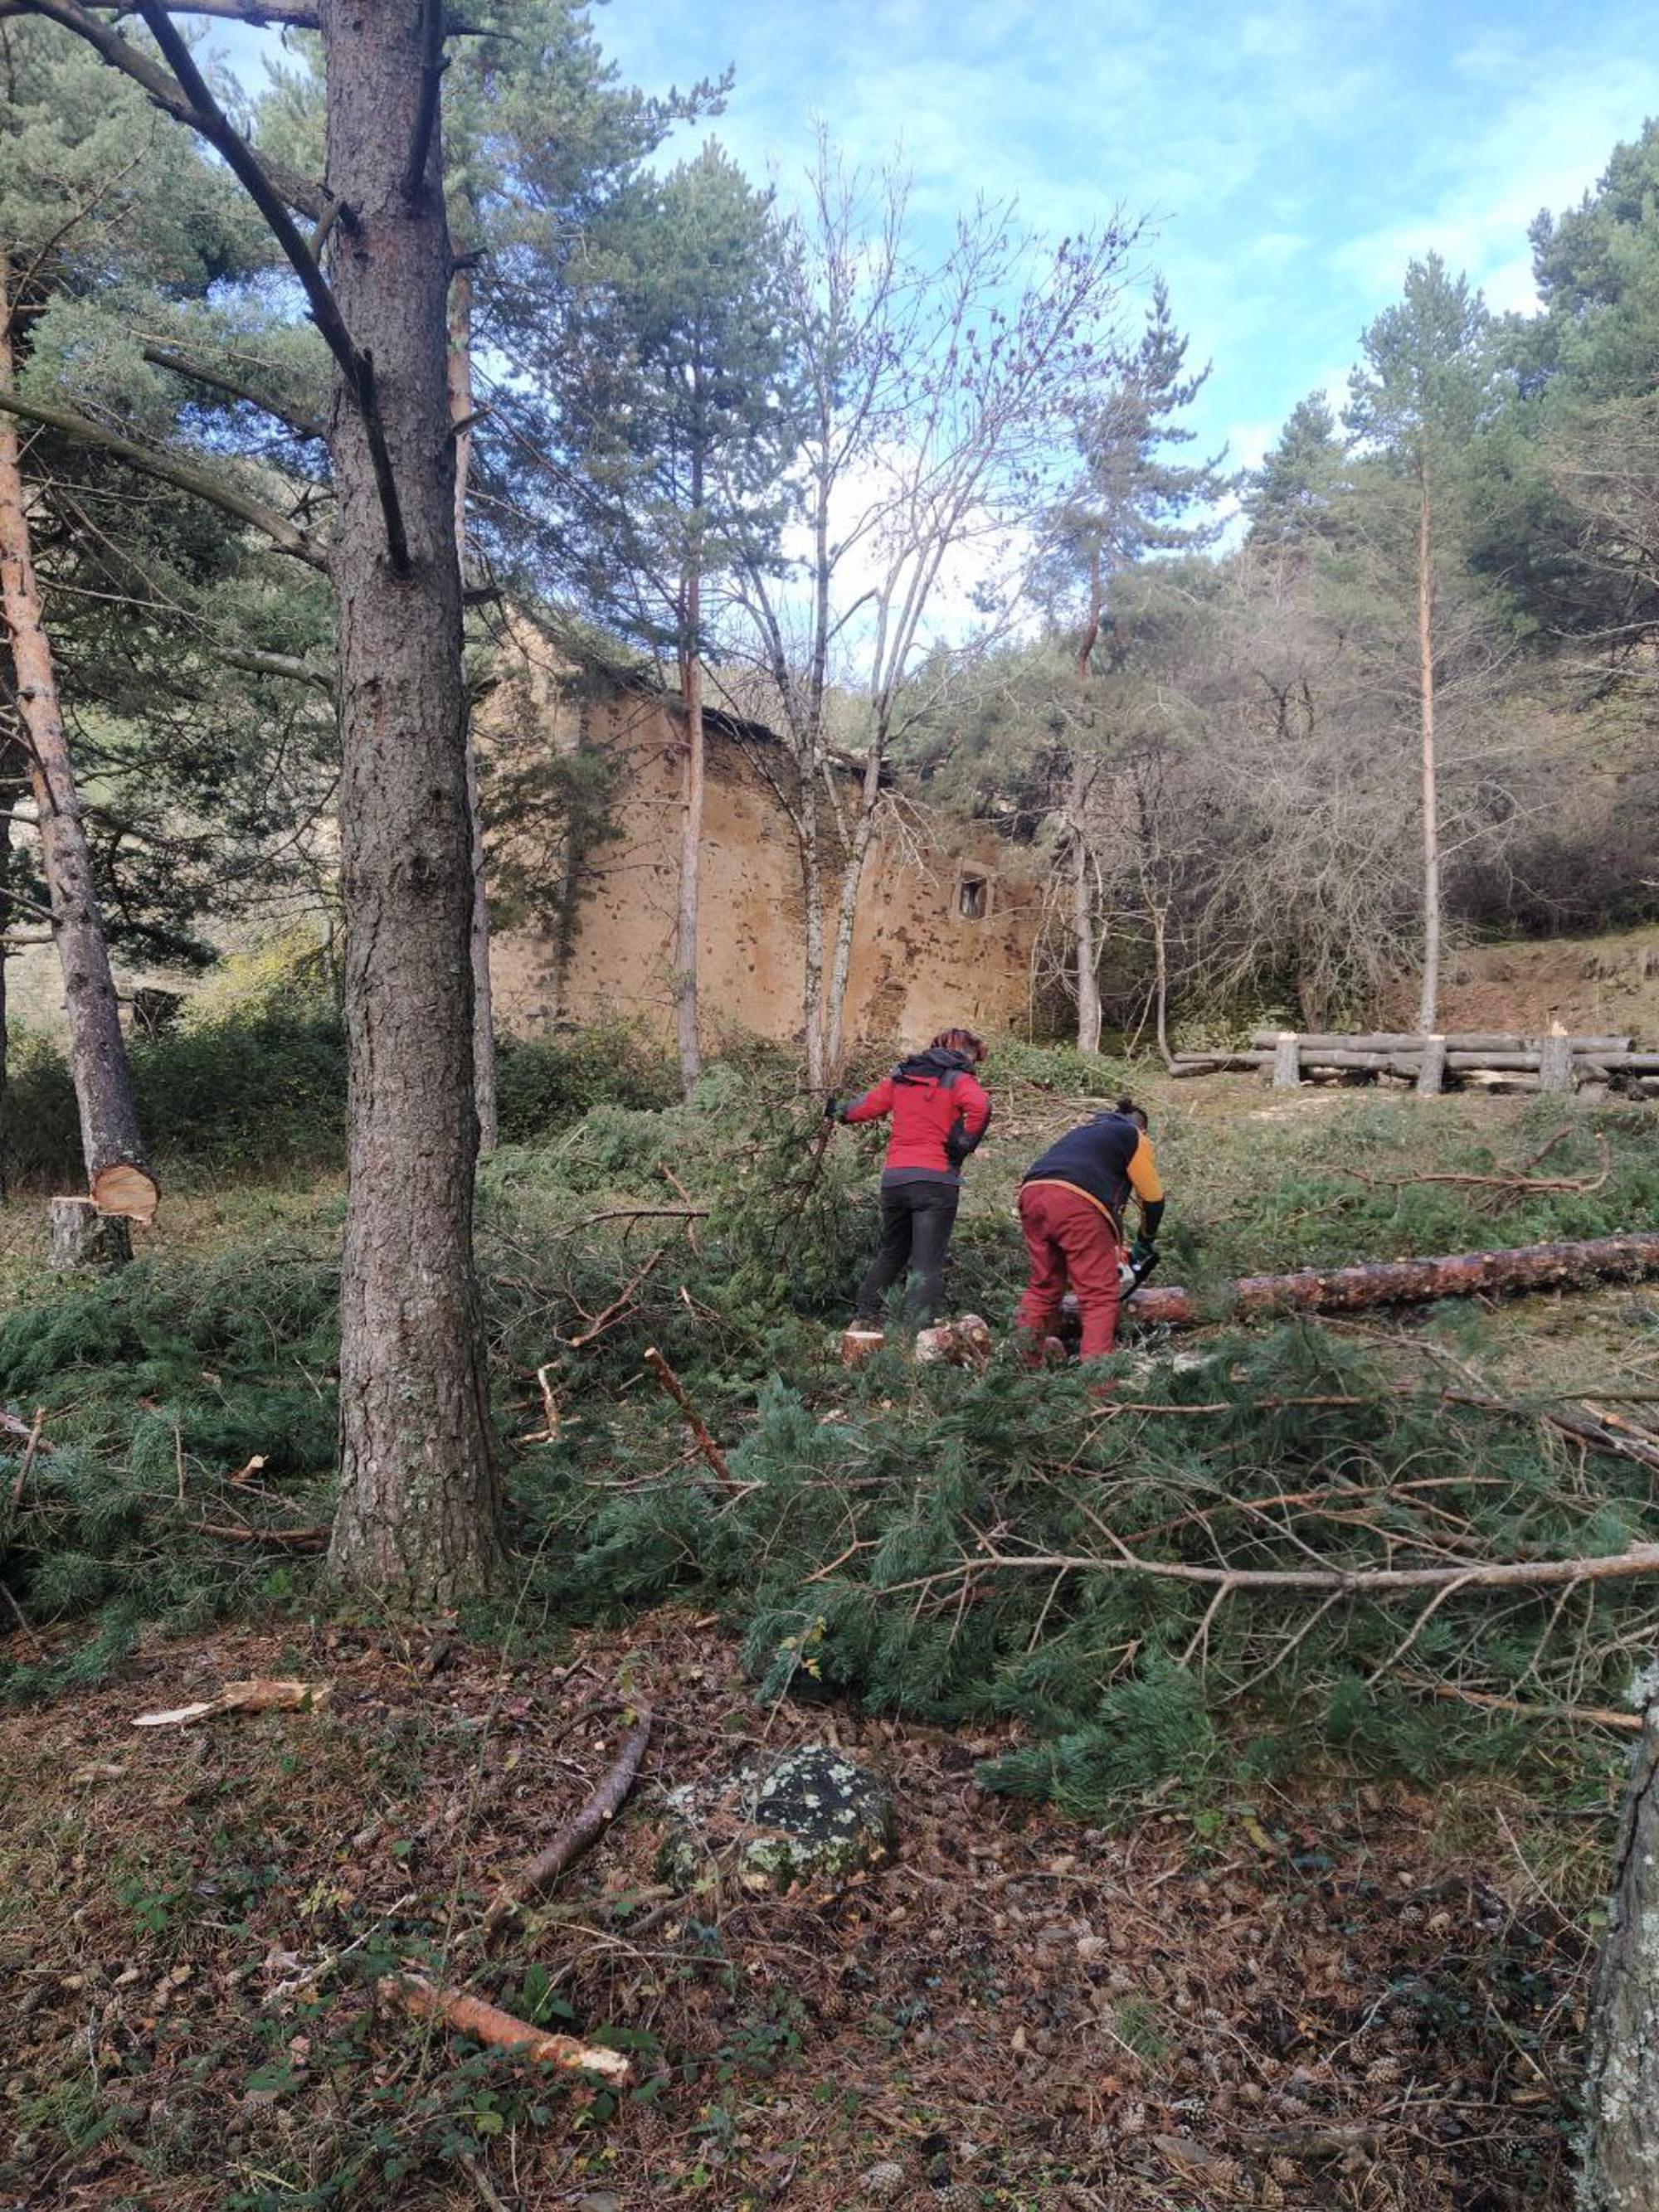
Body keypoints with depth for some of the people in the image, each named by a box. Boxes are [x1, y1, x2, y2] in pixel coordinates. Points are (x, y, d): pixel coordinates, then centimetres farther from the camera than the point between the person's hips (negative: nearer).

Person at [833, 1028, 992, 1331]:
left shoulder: (901, 1076, 14)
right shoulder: (959, 1079, -1)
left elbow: (868, 1106, 16)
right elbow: (979, 1107, -20)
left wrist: (840, 1112, 35)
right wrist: (963, 1144, -9)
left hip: (894, 1178, 5)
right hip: (936, 1180, -5)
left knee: (891, 1253, 22)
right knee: (928, 1265, -4)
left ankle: (862, 1320, 25)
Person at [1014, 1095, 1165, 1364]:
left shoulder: (1083, 1131, 37)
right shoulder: (1134, 1137, 20)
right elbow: (1152, 1198, 19)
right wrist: (1147, 1243, 36)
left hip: (1032, 1193, 6)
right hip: (1077, 1202, -6)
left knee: (1043, 1287, 18)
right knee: (1099, 1296, 0)